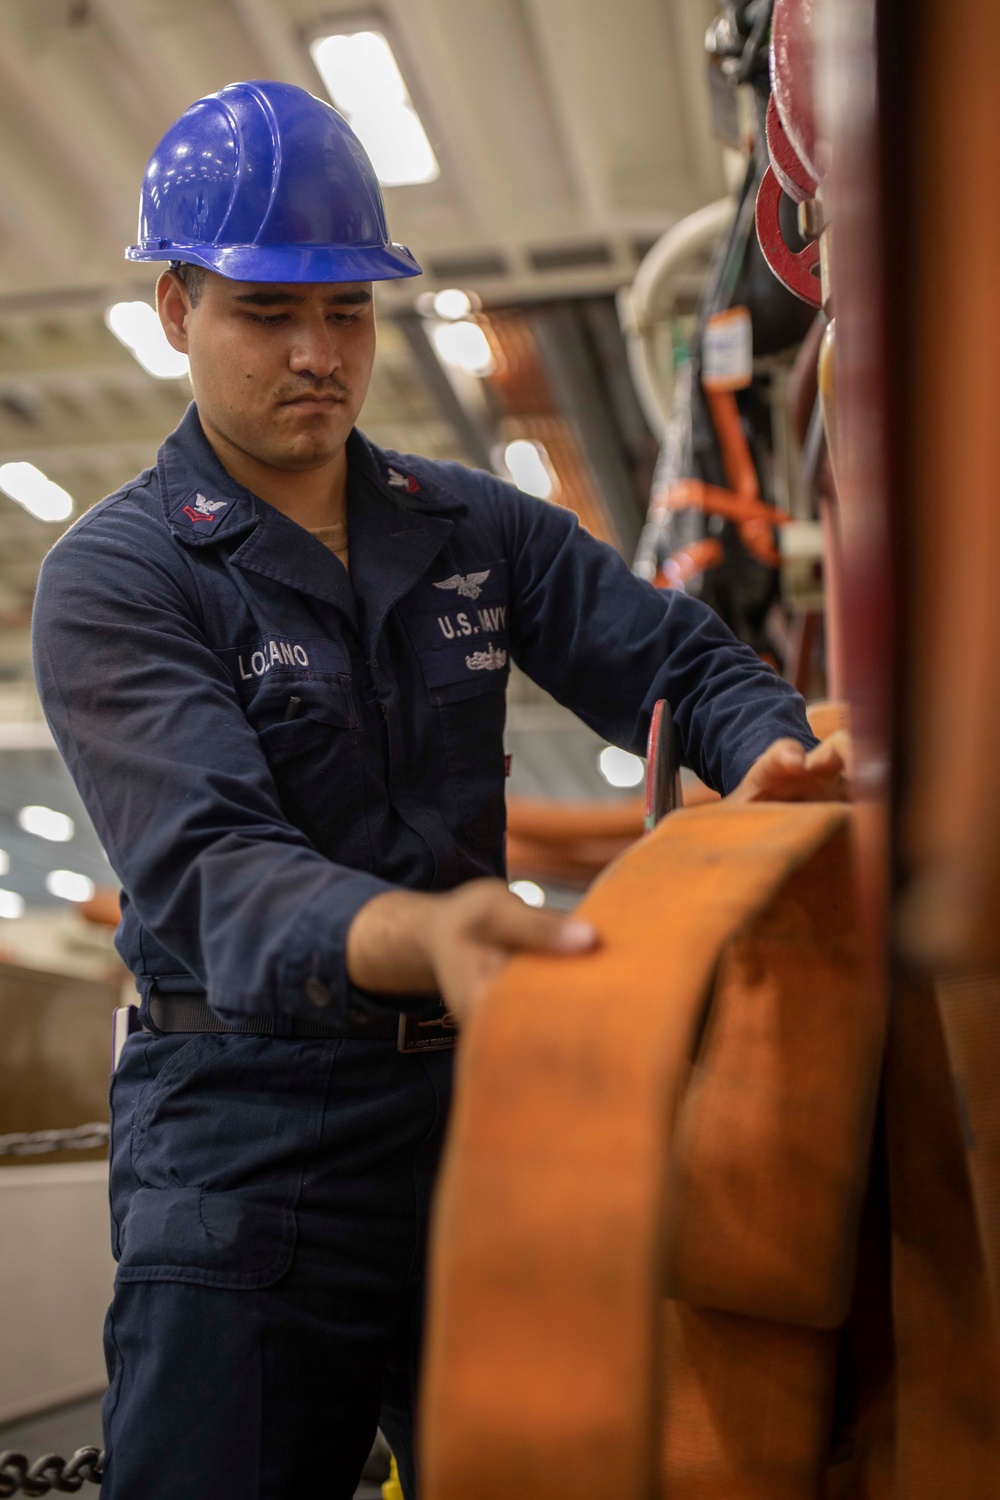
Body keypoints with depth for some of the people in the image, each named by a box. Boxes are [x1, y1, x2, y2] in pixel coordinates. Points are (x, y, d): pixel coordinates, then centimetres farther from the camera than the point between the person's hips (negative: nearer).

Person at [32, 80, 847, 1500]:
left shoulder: (476, 527, 8)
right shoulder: (114, 578, -9)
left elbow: (675, 655, 4)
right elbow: (214, 875, -24)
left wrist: (770, 756, -21)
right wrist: (416, 938, -45)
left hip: (471, 1098, 5)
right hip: (245, 1140, -4)